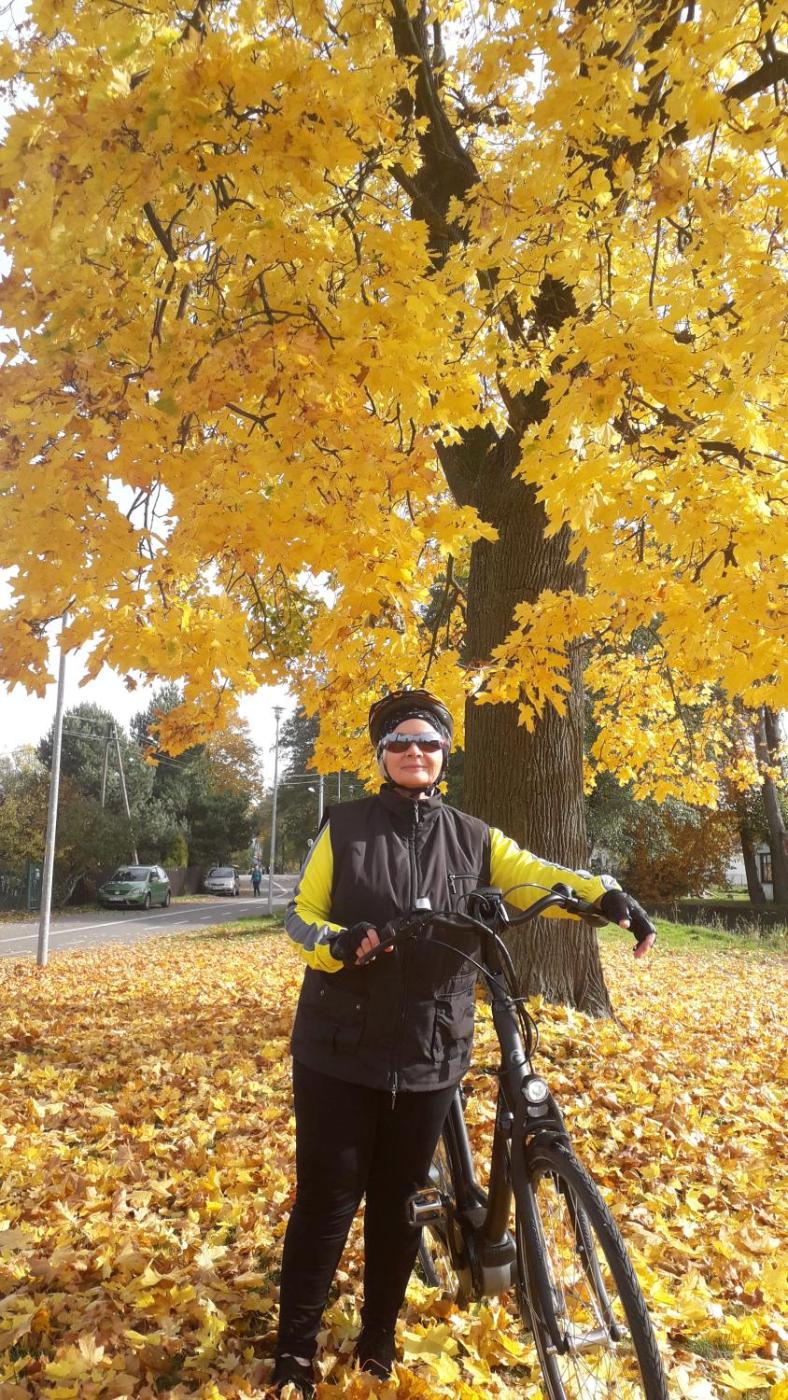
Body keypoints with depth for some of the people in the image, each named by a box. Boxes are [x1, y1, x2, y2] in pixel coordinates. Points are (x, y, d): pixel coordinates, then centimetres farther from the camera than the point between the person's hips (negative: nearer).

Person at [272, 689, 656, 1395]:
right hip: (340, 1050, -2)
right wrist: (337, 942, -21)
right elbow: (300, 911, 0)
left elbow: (536, 876, 0)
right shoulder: (346, 826, -1)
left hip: (429, 1056, 2)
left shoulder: (471, 838, 4)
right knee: (327, 1200, 6)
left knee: (399, 1203, 15)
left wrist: (607, 894, -19)